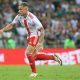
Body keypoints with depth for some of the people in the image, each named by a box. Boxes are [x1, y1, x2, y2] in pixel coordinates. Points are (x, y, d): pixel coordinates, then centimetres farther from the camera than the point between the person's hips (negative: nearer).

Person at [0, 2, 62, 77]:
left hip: (36, 36, -8)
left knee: (28, 53, -17)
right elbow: (11, 25, 2)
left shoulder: (32, 18, -27)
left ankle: (34, 72, -2)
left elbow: (42, 30, -23)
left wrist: (39, 42, -29)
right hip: (29, 37, 8)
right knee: (34, 56, 11)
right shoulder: (19, 16, -7)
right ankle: (53, 57, 26)